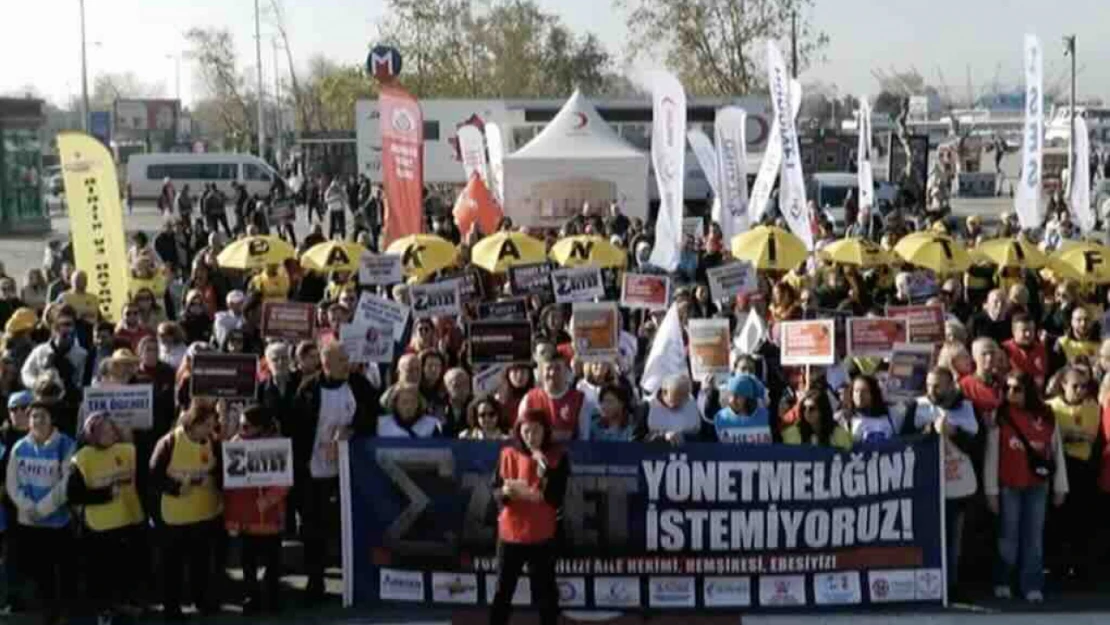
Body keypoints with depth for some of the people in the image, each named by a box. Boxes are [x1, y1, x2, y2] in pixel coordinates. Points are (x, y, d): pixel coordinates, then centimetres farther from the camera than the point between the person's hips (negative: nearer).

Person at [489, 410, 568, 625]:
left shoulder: (557, 458, -5)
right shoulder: (508, 454, 1)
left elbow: (557, 497, -13)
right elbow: (496, 491, -1)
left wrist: (545, 470, -25)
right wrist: (505, 491, -23)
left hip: (543, 535, -2)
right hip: (510, 532, 2)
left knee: (545, 590, 4)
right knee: (503, 589, 9)